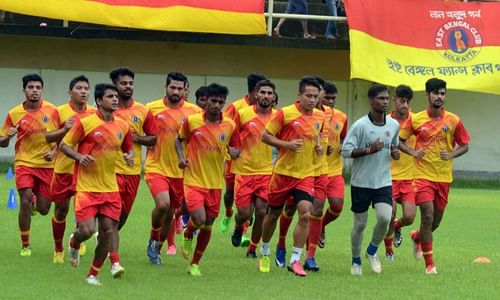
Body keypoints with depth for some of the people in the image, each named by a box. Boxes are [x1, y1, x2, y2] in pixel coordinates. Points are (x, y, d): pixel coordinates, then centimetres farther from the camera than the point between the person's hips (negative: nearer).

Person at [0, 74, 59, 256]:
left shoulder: (51, 110, -2)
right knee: (25, 201, -17)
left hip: (47, 164, 1)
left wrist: (54, 151, -8)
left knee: (43, 209, 2)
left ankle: (36, 200, 42)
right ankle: (25, 245, -3)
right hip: (24, 162, -1)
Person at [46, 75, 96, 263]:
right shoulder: (61, 112, -3)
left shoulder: (94, 114, 4)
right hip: (63, 168, -1)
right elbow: (48, 137, -3)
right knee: (61, 209, 4)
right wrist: (64, 129, -19)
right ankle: (58, 249, 21)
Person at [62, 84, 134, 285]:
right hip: (87, 187, -5)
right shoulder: (86, 123, -9)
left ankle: (93, 274, 15)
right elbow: (64, 145, -3)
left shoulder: (122, 126, 7)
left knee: (108, 231, -1)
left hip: (110, 189, 5)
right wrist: (79, 156, -21)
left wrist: (130, 156, -1)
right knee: (87, 230, -13)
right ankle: (74, 244, 25)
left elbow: (128, 148, 22)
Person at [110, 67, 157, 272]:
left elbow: (155, 139, 9)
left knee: (123, 216, 14)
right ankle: (115, 262, -14)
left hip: (133, 171, 4)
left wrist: (136, 138, -8)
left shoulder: (142, 111, 4)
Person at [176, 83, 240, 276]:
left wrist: (235, 153, -15)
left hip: (215, 183, 3)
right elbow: (179, 139, 9)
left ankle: (195, 264, 25)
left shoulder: (230, 126, -2)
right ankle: (187, 235, 17)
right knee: (199, 219, -19)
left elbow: (236, 148, 9)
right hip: (193, 180, -3)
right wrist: (181, 158, -8)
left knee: (207, 226, 8)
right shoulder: (191, 121, -6)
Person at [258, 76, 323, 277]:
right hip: (283, 172, -3)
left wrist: (318, 147, 4)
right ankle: (265, 250, 37)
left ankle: (295, 260, -8)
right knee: (273, 214, 11)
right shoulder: (285, 113, -11)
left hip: (305, 175, 3)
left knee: (305, 214, -15)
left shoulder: (319, 117, 5)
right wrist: (287, 145, -21)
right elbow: (265, 136, -8)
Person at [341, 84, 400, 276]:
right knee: (360, 224, 5)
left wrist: (394, 152, -1)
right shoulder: (360, 125, -11)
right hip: (361, 182, -3)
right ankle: (356, 260, 25)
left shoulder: (394, 125, 4)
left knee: (385, 217, -17)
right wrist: (368, 150, -24)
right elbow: (346, 151, -13)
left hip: (384, 182, 3)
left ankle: (372, 251, 9)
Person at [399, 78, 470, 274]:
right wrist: (413, 152, -12)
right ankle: (429, 264, -6)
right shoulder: (416, 120, -2)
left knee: (436, 220, 11)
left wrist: (451, 154, -12)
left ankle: (417, 237, 46)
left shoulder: (453, 121, 0)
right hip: (423, 175, -2)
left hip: (444, 177, 2)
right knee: (428, 215, -15)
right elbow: (399, 140, 7)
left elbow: (464, 146, 8)